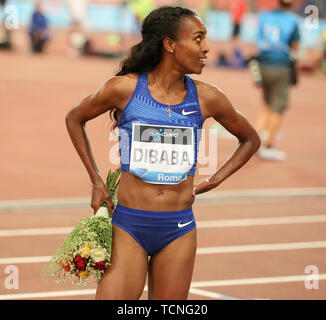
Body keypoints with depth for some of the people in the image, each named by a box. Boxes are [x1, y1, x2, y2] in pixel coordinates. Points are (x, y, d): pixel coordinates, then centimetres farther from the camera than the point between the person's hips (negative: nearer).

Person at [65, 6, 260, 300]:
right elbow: (74, 119, 13)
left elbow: (251, 140, 19)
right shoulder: (125, 88, -5)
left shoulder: (206, 98, 2)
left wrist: (213, 181, 8)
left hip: (179, 230, 2)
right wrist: (96, 181, 8)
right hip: (129, 225, -2)